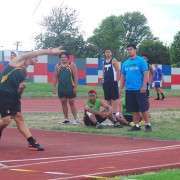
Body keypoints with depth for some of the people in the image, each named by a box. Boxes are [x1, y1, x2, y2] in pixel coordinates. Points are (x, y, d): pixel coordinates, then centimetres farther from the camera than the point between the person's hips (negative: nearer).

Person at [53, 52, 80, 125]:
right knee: (63, 103, 6)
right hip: (61, 87, 5)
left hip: (70, 87, -5)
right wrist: (54, 86, 6)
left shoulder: (72, 65, -3)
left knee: (71, 102, -4)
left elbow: (75, 76, -6)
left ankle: (76, 119, 0)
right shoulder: (58, 66, 10)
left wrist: (75, 87, -13)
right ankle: (66, 119, 14)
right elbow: (56, 77, 13)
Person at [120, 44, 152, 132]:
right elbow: (123, 76, 17)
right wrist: (121, 88, 11)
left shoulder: (141, 61, -4)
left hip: (140, 89, -5)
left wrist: (144, 86, -16)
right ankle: (136, 125, 14)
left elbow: (146, 74, -8)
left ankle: (148, 125, 5)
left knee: (143, 108, -3)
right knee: (134, 109, 8)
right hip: (129, 90, 5)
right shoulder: (125, 63, 13)